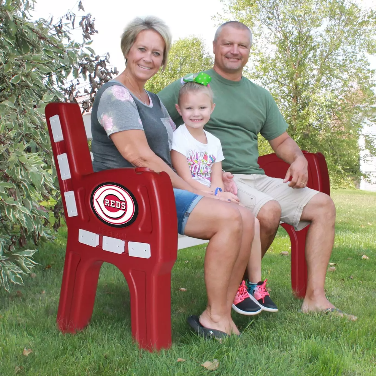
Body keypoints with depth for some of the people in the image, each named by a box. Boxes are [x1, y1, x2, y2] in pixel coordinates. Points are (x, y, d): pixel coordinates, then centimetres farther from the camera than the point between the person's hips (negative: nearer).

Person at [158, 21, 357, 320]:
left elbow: (282, 141, 26)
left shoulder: (260, 96, 21)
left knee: (323, 205, -4)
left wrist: (299, 159, 0)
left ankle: (315, 297, -4)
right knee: (268, 210, -33)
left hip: (256, 179, 7)